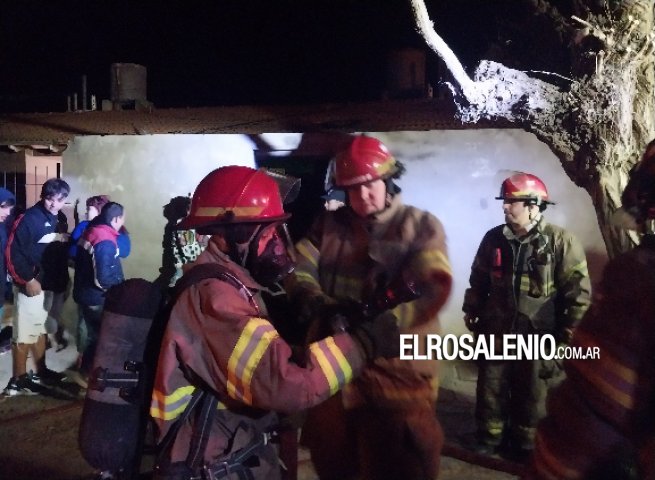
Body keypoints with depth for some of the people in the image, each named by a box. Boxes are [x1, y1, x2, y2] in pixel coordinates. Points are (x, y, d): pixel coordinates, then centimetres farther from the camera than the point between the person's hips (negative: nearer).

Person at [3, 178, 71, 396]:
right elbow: (12, 251, -20)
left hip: (46, 283, 9)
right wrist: (28, 279, -19)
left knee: (39, 328, 20)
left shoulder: (54, 218, 7)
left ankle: (40, 372, 33)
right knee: (24, 333, -2)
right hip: (30, 284, -8)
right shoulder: (29, 218, -17)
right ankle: (17, 381, 8)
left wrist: (61, 239, 2)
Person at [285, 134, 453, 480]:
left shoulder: (421, 226, -2)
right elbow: (297, 268, -2)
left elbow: (433, 289, -16)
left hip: (397, 372, -4)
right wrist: (316, 301, -24)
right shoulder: (328, 225, 10)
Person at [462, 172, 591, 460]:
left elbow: (579, 288, -9)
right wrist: (471, 309, 13)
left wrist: (568, 329, -9)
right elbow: (478, 279, 14)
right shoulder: (493, 238, 1)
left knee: (529, 393, 13)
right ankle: (490, 437, 30)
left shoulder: (560, 240, -12)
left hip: (537, 335, -3)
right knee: (490, 388, 11)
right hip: (496, 331, 3)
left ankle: (523, 441, 32)